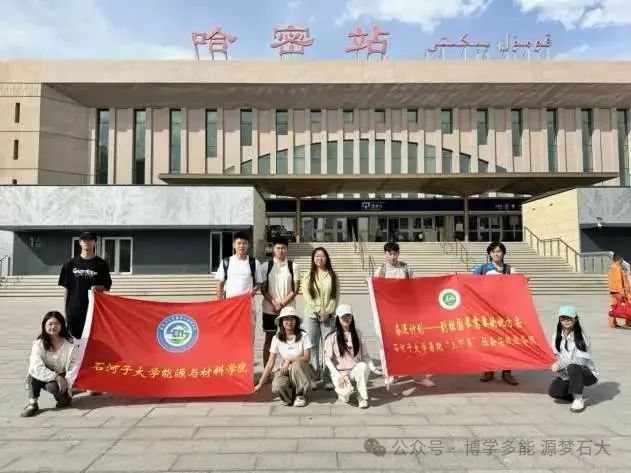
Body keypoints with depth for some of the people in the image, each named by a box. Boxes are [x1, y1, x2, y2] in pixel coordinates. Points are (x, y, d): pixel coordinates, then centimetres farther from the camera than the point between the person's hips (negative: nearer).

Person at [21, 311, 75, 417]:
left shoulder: (69, 343, -12)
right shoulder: (39, 343, -12)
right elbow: (37, 367, -23)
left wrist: (66, 383, -21)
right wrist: (56, 377, -30)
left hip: (61, 378, -2)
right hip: (44, 377, 2)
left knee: (52, 386, -33)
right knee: (33, 371, -27)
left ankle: (64, 395, 3)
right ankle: (32, 403, -16)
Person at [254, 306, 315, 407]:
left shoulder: (303, 336, -9)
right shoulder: (277, 338, -5)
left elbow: (307, 358, -11)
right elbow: (270, 363, -5)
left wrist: (289, 360, -24)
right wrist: (260, 384, -10)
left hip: (301, 370, 0)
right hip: (284, 371, 1)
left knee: (296, 364, -35)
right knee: (277, 387, -32)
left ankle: (300, 395, -10)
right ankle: (290, 396, 4)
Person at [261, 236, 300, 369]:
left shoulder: (293, 266, 1)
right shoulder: (265, 266, 1)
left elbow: (295, 289, -2)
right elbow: (263, 289, 0)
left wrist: (282, 304, -12)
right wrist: (274, 304, -12)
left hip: (288, 309, 0)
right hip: (270, 309, 0)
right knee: (269, 340, 7)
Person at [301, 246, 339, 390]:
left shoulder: (333, 276, 6)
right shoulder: (308, 276, 5)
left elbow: (335, 296, 2)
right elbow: (306, 296, -3)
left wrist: (328, 312, -9)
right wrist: (319, 310, -11)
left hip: (328, 316, 0)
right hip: (311, 315, 0)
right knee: (313, 347, 2)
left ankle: (328, 378, 6)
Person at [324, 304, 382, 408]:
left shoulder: (357, 334, 3)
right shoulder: (332, 337, -6)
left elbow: (365, 355, 3)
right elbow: (328, 359, -7)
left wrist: (373, 368, -12)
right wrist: (339, 376, -17)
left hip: (355, 370, 2)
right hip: (339, 371, -2)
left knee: (363, 366, -33)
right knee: (347, 392, -31)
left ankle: (362, 398, -15)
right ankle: (343, 394, 7)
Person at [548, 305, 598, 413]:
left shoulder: (581, 336, -16)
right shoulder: (556, 336, -1)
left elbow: (581, 359, -24)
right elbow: (556, 356, 3)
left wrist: (559, 365, -25)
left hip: (587, 374, -4)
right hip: (567, 374, 5)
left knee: (573, 367, -37)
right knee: (553, 391, -18)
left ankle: (578, 399, -16)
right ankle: (576, 396, 12)